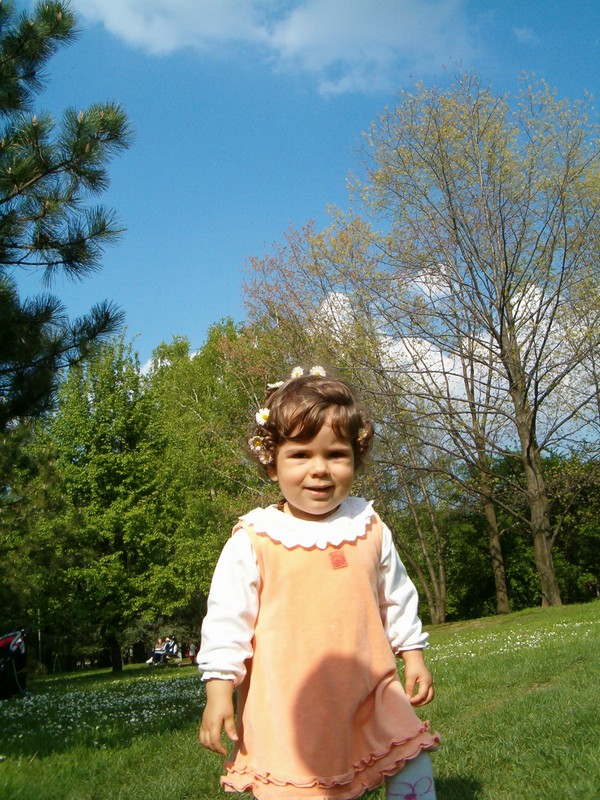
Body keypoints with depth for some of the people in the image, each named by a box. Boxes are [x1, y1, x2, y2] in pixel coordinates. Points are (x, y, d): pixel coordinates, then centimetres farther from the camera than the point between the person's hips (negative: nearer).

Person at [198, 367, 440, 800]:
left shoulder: (369, 528, 3)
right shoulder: (254, 540, -9)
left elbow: (397, 597, 15)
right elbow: (227, 616, -6)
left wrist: (413, 655, 16)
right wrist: (218, 691, -9)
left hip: (369, 693, 4)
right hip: (286, 707, -3)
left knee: (414, 764, 7)